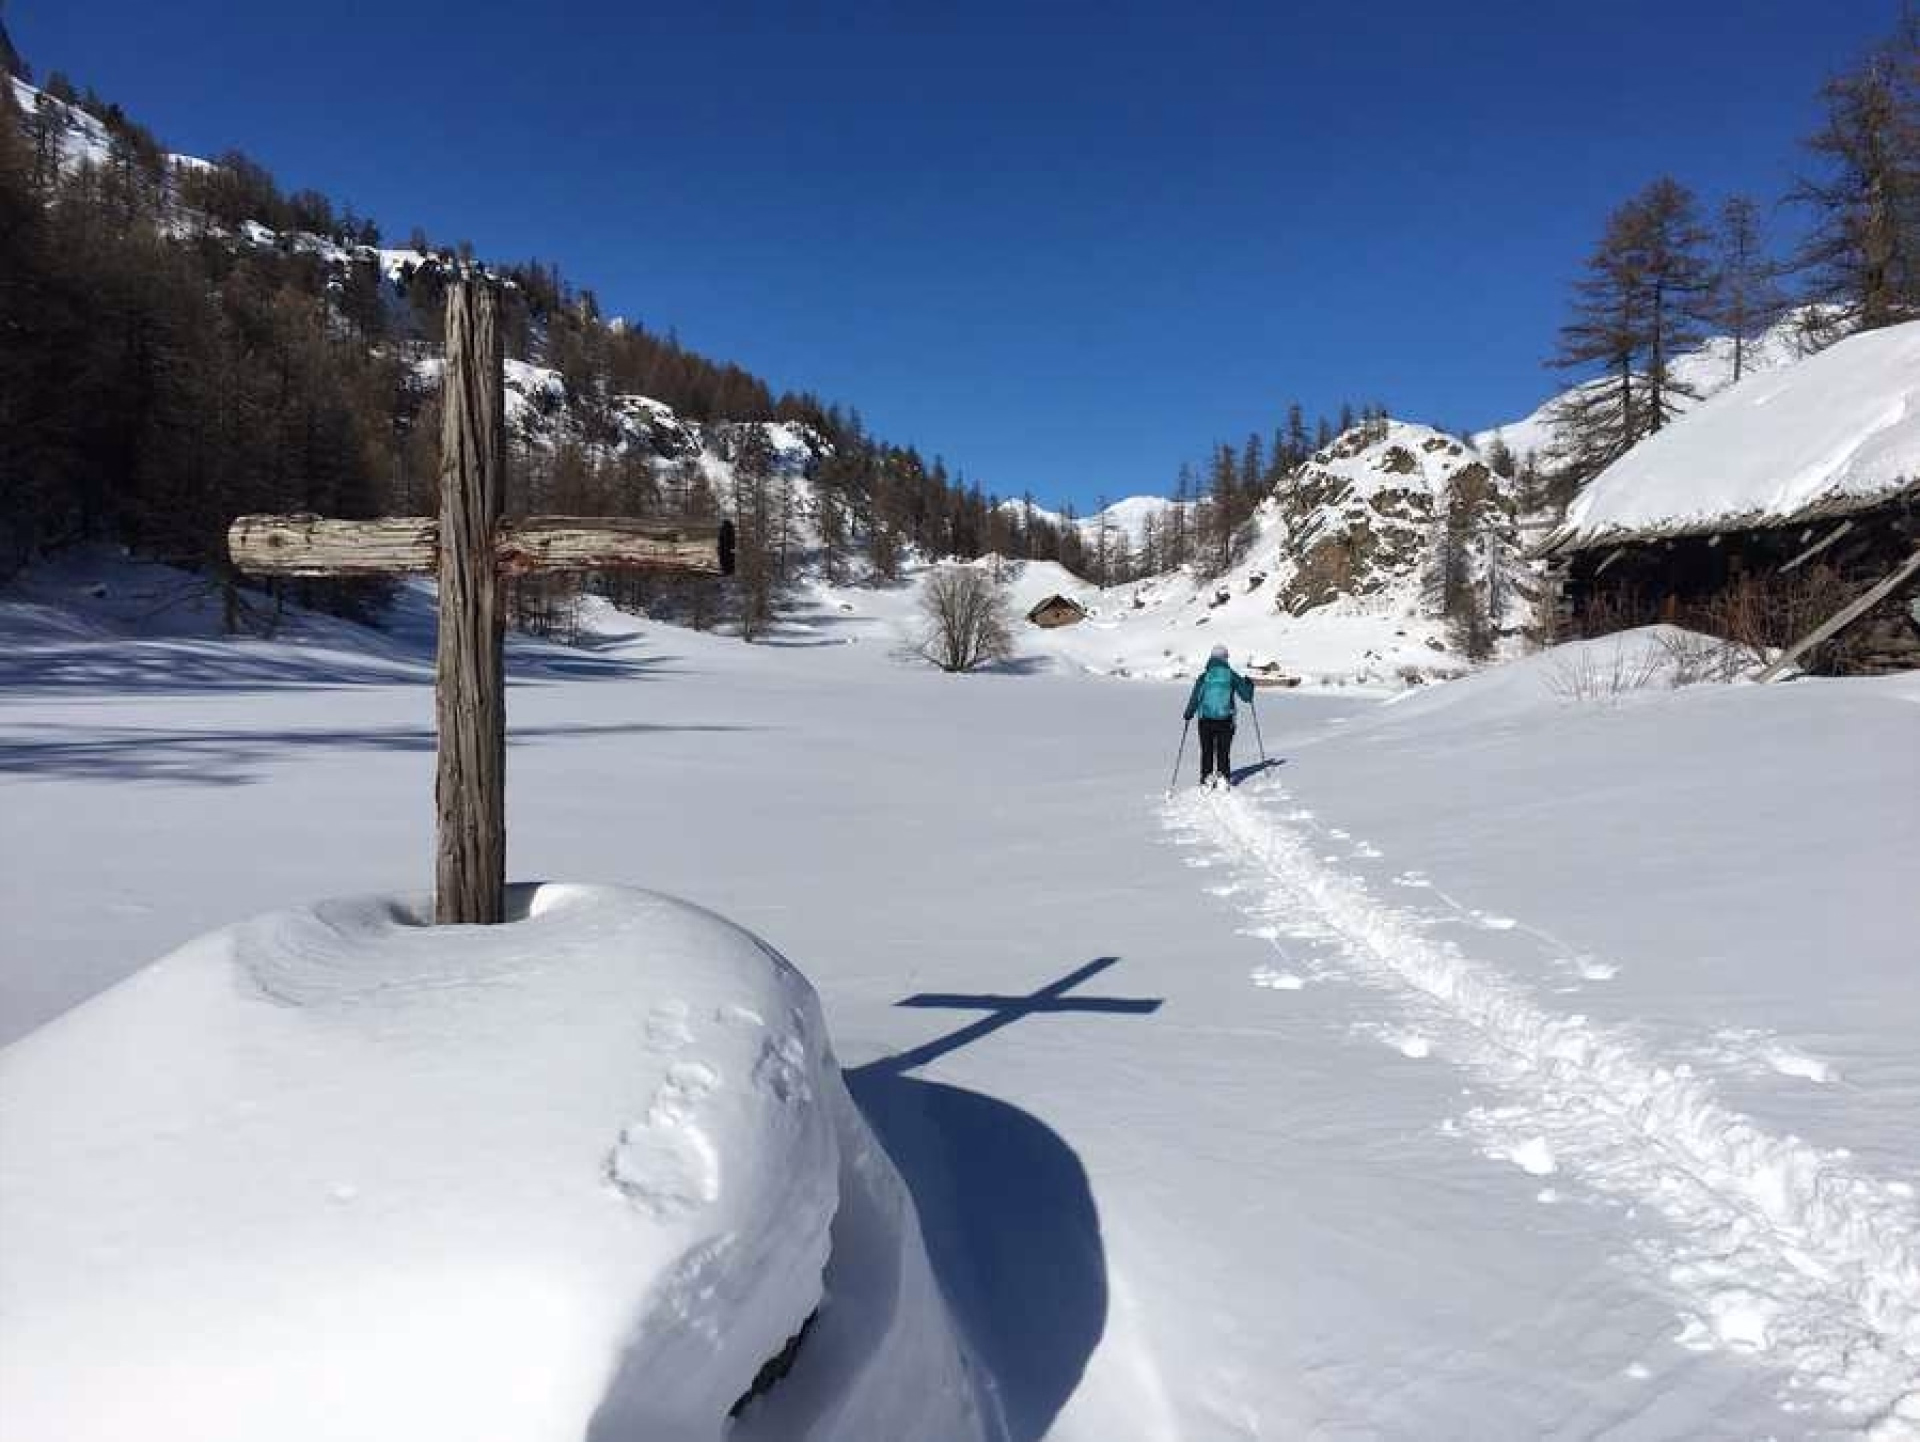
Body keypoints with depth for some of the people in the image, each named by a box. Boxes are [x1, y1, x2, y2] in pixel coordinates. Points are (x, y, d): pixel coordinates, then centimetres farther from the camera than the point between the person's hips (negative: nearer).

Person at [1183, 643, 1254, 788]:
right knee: (1224, 751, 11)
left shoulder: (1204, 676, -3)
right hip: (1225, 719, 0)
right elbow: (1246, 695, 6)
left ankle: (1207, 778, 6)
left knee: (1207, 750, 10)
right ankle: (1223, 778, 7)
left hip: (1206, 719, 0)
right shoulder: (1232, 676, -1)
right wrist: (1249, 683, 25)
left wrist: (1188, 714, 6)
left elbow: (1195, 697, -6)